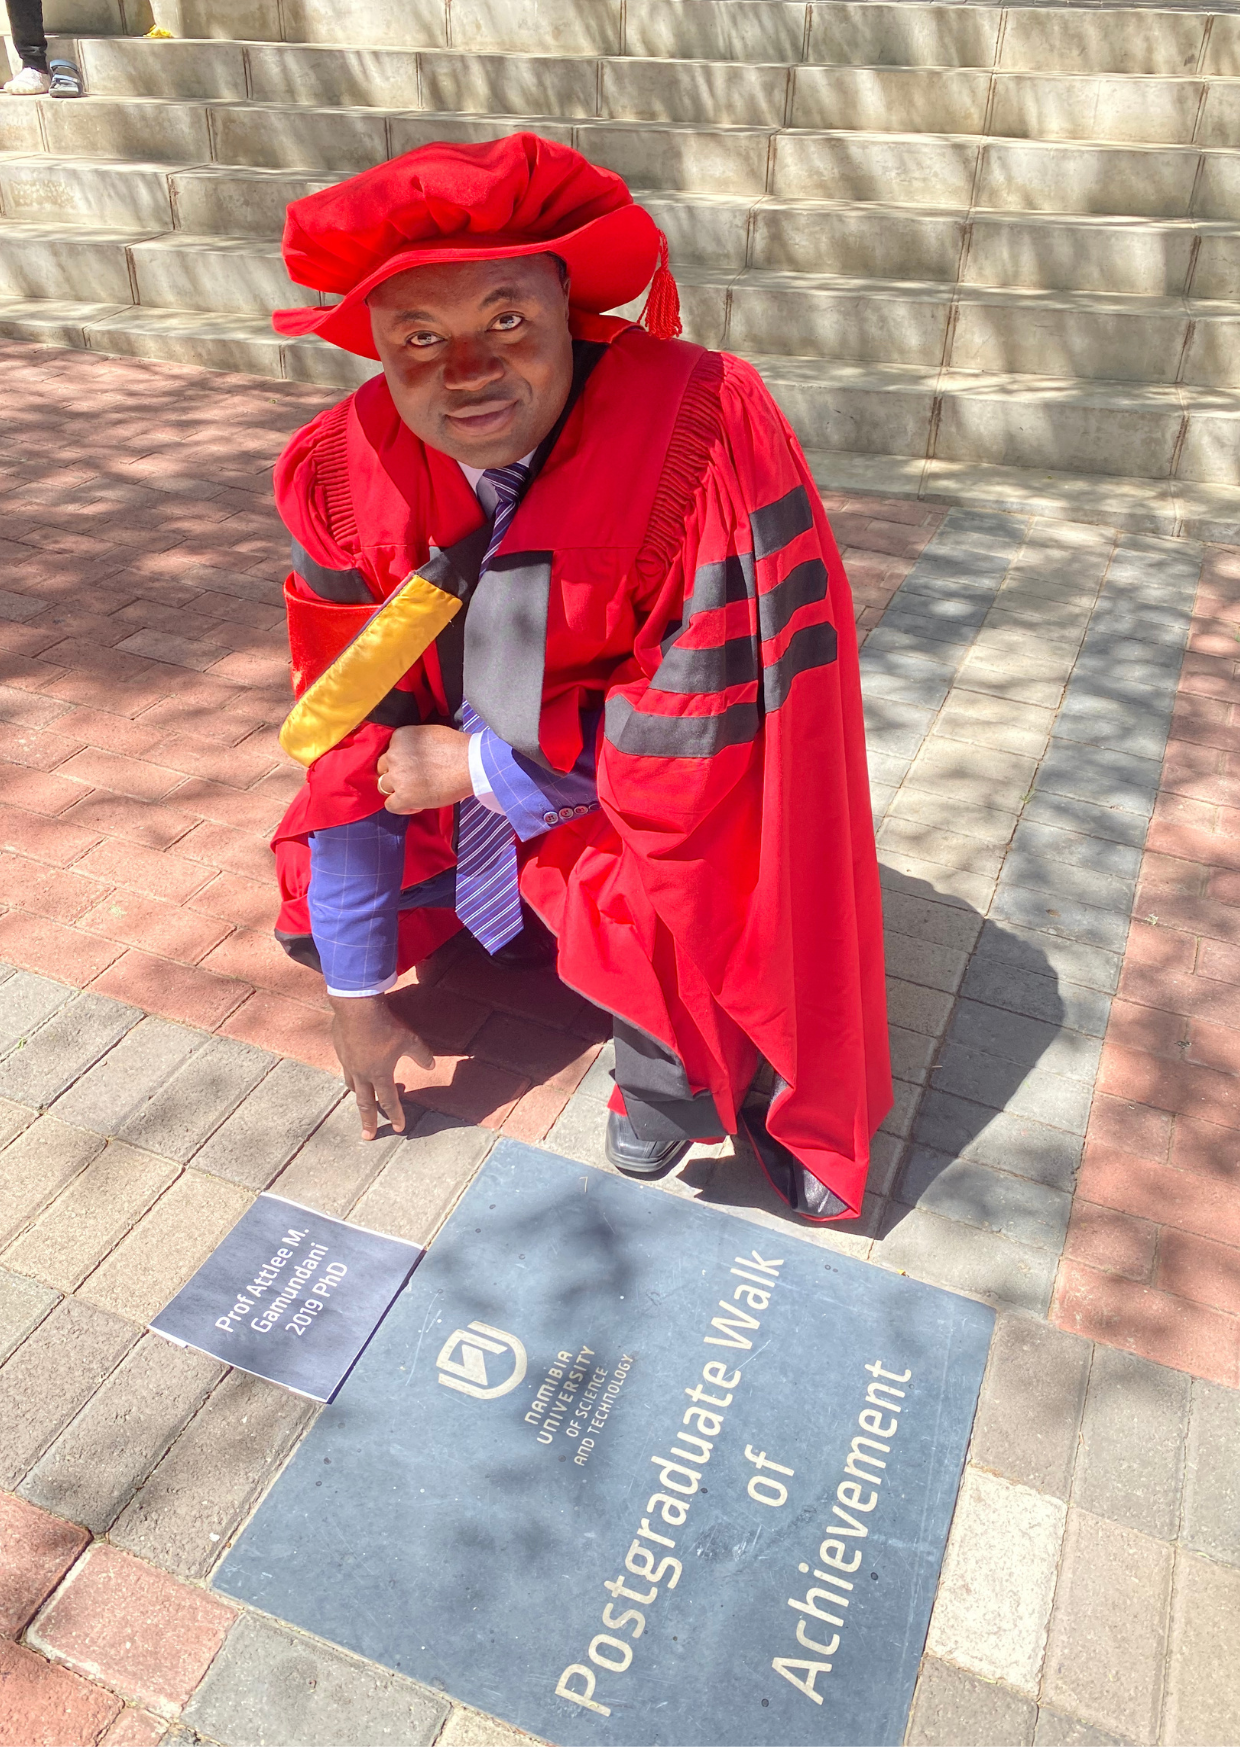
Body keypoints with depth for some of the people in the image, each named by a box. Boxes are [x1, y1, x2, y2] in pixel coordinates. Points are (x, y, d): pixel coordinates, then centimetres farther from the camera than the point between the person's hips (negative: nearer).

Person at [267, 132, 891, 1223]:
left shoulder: (705, 439, -31)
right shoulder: (346, 476, -16)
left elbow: (693, 738, -26)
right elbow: (355, 739, -10)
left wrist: (479, 766, -19)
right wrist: (357, 1000, -5)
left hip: (673, 807, -5)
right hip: (468, 804, 6)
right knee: (314, 903, 10)